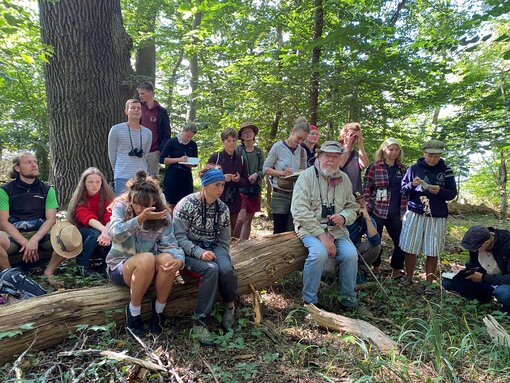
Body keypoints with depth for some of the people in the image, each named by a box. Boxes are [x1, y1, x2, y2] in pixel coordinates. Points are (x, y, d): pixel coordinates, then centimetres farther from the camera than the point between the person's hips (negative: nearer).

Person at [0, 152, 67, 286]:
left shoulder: (47, 189, 8)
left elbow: (51, 219, 0)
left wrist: (34, 240, -17)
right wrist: (25, 243, -17)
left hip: (40, 234, 2)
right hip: (14, 236, -1)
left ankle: (48, 273, -9)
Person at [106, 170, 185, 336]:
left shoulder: (163, 216, -8)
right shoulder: (121, 206, -13)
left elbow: (169, 245, -17)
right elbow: (115, 234, -30)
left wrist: (179, 260, -39)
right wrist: (140, 218, -44)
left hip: (149, 268, 2)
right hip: (119, 266, -2)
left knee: (167, 259, -32)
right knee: (146, 259, -35)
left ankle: (159, 309, -8)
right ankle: (133, 311, -12)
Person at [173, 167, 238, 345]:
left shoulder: (223, 208, 5)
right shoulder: (187, 204, -11)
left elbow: (224, 240, 11)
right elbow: (179, 236, -14)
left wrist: (222, 256, -6)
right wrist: (199, 253, -25)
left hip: (213, 248, 4)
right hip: (190, 250, -4)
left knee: (226, 269, -29)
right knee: (211, 269, -34)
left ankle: (230, 306, 1)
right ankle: (200, 322, -23)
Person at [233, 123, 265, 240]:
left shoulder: (259, 151, 10)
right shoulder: (238, 150, -2)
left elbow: (263, 170, 9)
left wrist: (256, 174, -10)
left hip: (255, 189, 5)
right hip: (241, 188, -5)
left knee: (249, 220, 10)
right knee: (240, 219, -14)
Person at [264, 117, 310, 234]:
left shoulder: (302, 151, 8)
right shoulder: (278, 147, -5)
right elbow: (266, 168, -3)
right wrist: (281, 173, -19)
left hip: (297, 194, 4)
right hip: (280, 194, -4)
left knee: (292, 232, 6)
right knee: (279, 231, 1)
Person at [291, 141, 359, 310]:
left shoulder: (344, 179, 9)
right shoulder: (307, 176, -7)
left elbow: (352, 207, 16)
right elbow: (300, 210, -15)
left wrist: (344, 217, -9)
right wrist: (322, 235, -20)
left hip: (337, 230, 4)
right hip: (310, 228, -4)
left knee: (351, 254, -21)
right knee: (319, 253, -31)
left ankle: (348, 299, 3)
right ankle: (309, 301, -11)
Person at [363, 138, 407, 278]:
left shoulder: (402, 169, 8)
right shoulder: (374, 167, -4)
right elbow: (366, 189, -4)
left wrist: (404, 211, 7)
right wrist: (369, 208, -8)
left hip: (395, 213, 4)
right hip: (377, 211, -3)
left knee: (401, 241, 6)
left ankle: (396, 270, 25)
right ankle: (375, 268, 28)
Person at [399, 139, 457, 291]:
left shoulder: (446, 171, 3)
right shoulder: (414, 168, 2)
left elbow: (452, 193, 4)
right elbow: (403, 189, 4)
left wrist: (440, 191, -17)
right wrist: (412, 185, -17)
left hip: (437, 217, 0)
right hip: (414, 214, 0)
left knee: (432, 252, 2)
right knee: (410, 248, 5)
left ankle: (429, 284, 15)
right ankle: (408, 277, 23)